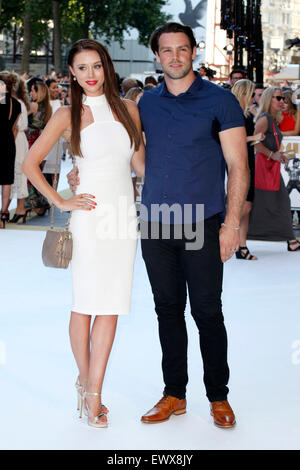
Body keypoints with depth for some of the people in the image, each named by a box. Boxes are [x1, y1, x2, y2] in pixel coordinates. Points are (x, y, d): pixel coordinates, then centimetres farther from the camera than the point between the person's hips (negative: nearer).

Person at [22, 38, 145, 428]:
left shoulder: (128, 109, 11)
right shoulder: (68, 116, 1)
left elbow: (140, 164, 16)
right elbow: (30, 163, 1)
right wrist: (61, 202, -3)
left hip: (124, 212, 3)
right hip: (90, 215, -3)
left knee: (111, 306, 1)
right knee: (85, 303, 1)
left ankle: (94, 393, 7)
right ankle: (84, 380, 20)